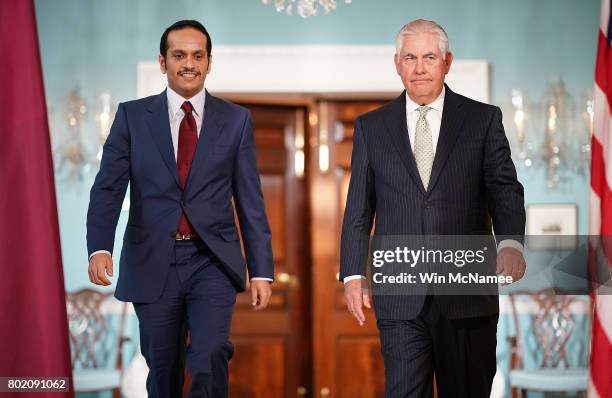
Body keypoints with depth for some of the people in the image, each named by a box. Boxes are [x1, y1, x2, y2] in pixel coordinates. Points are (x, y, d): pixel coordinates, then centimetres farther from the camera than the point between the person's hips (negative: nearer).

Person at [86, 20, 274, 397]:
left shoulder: (236, 120, 6)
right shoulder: (132, 116, 5)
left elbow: (250, 200, 5)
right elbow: (108, 187, -3)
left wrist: (262, 270, 1)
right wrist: (100, 248, -20)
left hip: (212, 262, -1)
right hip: (153, 264, 1)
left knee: (210, 358, -20)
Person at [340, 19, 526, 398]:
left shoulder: (483, 119, 5)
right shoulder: (371, 127, 10)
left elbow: (504, 189, -3)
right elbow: (358, 208, 10)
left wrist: (511, 242, -22)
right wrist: (353, 274, 2)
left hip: (467, 293, 0)